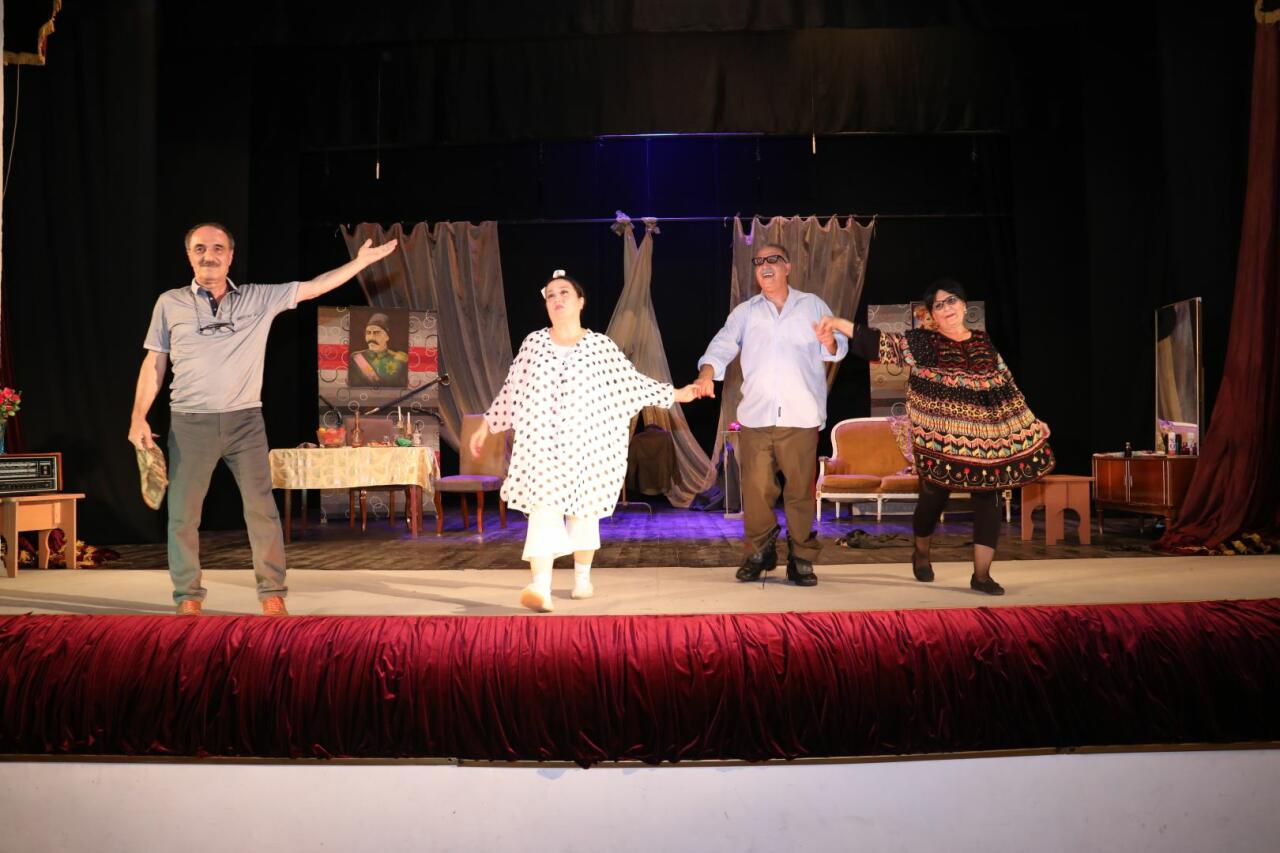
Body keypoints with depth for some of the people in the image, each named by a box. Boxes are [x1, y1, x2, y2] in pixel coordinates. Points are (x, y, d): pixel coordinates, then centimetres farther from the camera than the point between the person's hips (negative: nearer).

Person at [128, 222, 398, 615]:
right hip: (190, 423, 0)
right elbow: (154, 364, 8)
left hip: (245, 421, 0)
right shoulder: (170, 303, 6)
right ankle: (188, 598, 15)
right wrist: (139, 417, 1)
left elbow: (314, 287, 6)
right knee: (183, 514, 3)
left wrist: (362, 259, 2)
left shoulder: (260, 298, 6)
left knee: (262, 509, -2)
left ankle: (273, 596, 7)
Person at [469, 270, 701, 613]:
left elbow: (633, 382, 6)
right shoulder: (533, 343, 6)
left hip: (585, 443, 0)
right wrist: (486, 427, 13)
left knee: (583, 508, 9)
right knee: (543, 508, -13)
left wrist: (674, 394, 5)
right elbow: (510, 392, 12)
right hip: (541, 443, 0)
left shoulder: (600, 346, 1)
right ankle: (540, 587, -21)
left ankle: (583, 577, 28)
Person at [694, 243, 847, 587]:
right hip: (755, 416, 1)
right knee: (755, 489, 3)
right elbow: (722, 345, 1)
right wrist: (707, 373, -18)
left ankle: (801, 557, 13)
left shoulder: (812, 305, 11)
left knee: (800, 490, 1)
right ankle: (759, 552, 19)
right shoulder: (745, 312, 14)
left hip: (801, 417, -1)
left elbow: (837, 349, 4)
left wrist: (830, 343, -20)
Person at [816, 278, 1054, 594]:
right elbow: (881, 343, -7)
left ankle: (981, 574, 8)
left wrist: (1030, 421, 16)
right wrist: (838, 323, -18)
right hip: (940, 439, -3)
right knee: (933, 499, 5)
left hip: (986, 439, 3)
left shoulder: (983, 342, 12)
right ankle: (921, 554, 35)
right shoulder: (922, 342, 1)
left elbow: (1005, 386, 16)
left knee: (988, 502, -1)